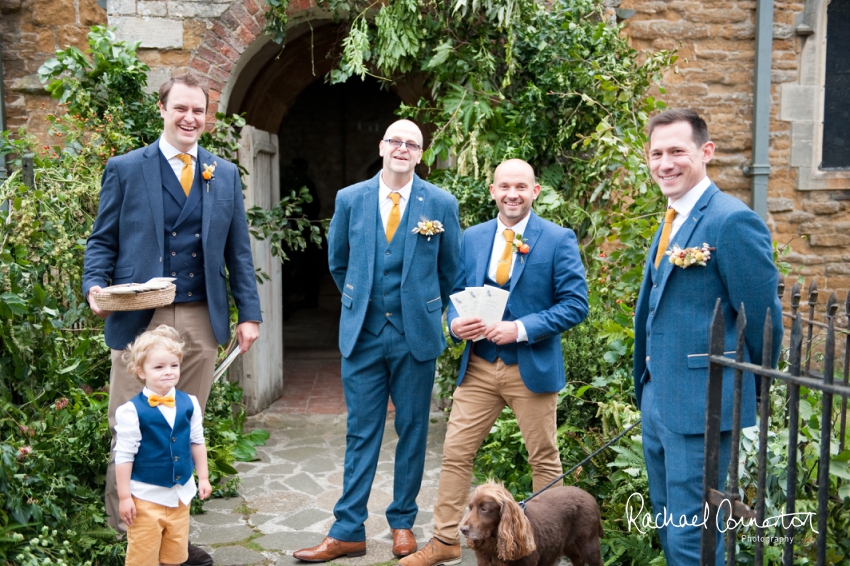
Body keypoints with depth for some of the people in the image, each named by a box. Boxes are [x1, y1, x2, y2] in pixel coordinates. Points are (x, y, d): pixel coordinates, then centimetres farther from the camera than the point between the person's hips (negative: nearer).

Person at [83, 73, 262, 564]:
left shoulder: (225, 175, 12)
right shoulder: (125, 169, 5)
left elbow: (238, 251, 11)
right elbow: (102, 240, 5)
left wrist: (249, 313, 4)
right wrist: (96, 287, -14)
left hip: (202, 320, 3)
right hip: (141, 319, -2)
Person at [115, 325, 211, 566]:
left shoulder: (189, 404, -1)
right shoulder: (131, 411, -15)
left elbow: (197, 442, 9)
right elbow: (124, 455, -12)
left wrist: (203, 477, 9)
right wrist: (124, 497, -11)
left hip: (181, 493, 5)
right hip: (146, 495, -4)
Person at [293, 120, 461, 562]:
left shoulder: (441, 203, -2)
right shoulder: (350, 199, 2)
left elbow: (449, 269, 9)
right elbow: (337, 262, 15)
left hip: (416, 334, -1)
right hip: (363, 333, 1)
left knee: (412, 432, 9)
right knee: (361, 433, 6)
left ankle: (402, 523, 23)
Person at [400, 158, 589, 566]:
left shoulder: (558, 239, -6)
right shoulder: (472, 237, 8)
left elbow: (575, 304, -9)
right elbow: (457, 294, 13)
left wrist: (522, 329, -20)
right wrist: (456, 322, -10)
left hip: (532, 366, -3)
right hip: (478, 365, 4)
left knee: (544, 459, 10)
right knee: (455, 453, 4)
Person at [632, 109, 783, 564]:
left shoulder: (732, 220, -16)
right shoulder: (672, 220, 12)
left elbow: (762, 319, -13)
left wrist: (754, 391, -1)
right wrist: (648, 382, 16)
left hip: (699, 405, -9)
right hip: (657, 399, 9)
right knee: (668, 524, 20)